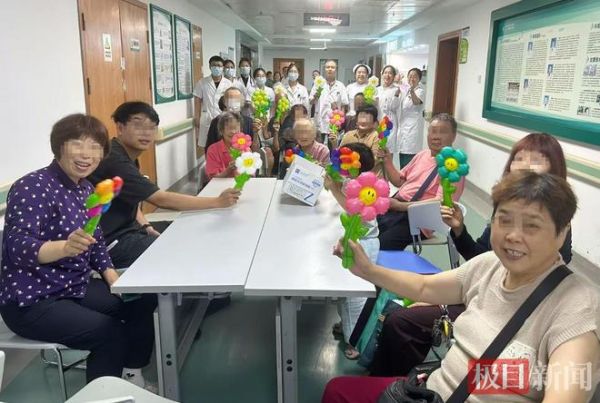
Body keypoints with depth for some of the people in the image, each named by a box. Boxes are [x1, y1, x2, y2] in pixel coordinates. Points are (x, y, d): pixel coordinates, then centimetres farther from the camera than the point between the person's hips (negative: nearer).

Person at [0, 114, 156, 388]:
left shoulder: (86, 189, 5)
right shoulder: (33, 187, -19)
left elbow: (96, 241, 14)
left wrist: (111, 276, -1)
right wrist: (65, 247, -51)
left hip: (75, 288, 9)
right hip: (32, 301, -8)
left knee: (143, 301, 7)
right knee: (113, 334, -21)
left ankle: (132, 375, 22)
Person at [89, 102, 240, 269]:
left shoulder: (127, 156, 7)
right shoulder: (115, 161, -25)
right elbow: (163, 200, -30)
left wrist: (147, 227, -2)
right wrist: (218, 202, -28)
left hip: (127, 229, 9)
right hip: (112, 241, -9)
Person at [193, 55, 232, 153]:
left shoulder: (228, 84, 4)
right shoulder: (202, 82, 2)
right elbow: (198, 101, 3)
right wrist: (196, 118, -3)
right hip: (207, 120, 0)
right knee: (206, 148, 4)